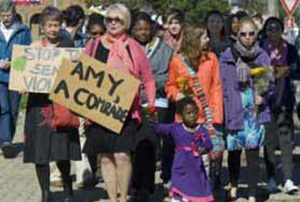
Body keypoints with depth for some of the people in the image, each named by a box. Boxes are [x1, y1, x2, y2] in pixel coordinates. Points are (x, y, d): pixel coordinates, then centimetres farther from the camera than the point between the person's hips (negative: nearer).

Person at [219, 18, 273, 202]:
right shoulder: (228, 56, 0)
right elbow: (223, 86, 1)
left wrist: (263, 97, -10)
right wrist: (226, 113, -5)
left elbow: (270, 84, 10)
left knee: (253, 152, -4)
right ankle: (233, 186, 34)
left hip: (255, 110, 0)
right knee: (234, 151, 11)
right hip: (235, 111, 0)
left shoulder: (263, 56, 4)